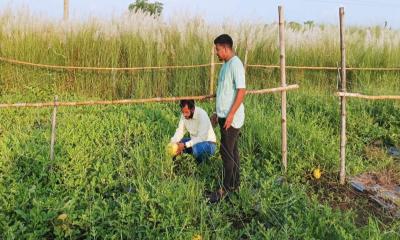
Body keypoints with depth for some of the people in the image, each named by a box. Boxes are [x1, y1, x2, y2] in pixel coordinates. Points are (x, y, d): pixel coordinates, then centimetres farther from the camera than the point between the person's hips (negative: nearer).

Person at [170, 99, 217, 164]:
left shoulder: (202, 115, -28)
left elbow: (202, 138, -31)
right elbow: (180, 131, -5)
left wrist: (185, 145, -36)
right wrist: (173, 142, -24)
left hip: (208, 143, -7)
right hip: (194, 141, 7)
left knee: (197, 148, -37)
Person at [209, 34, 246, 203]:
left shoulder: (235, 64, -16)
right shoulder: (225, 64, 14)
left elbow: (241, 91, -22)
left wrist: (231, 115, -24)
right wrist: (217, 113, 21)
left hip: (232, 117, -9)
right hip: (224, 116, 9)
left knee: (226, 152, -3)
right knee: (231, 150, 15)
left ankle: (226, 188, 7)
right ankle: (235, 183, 26)